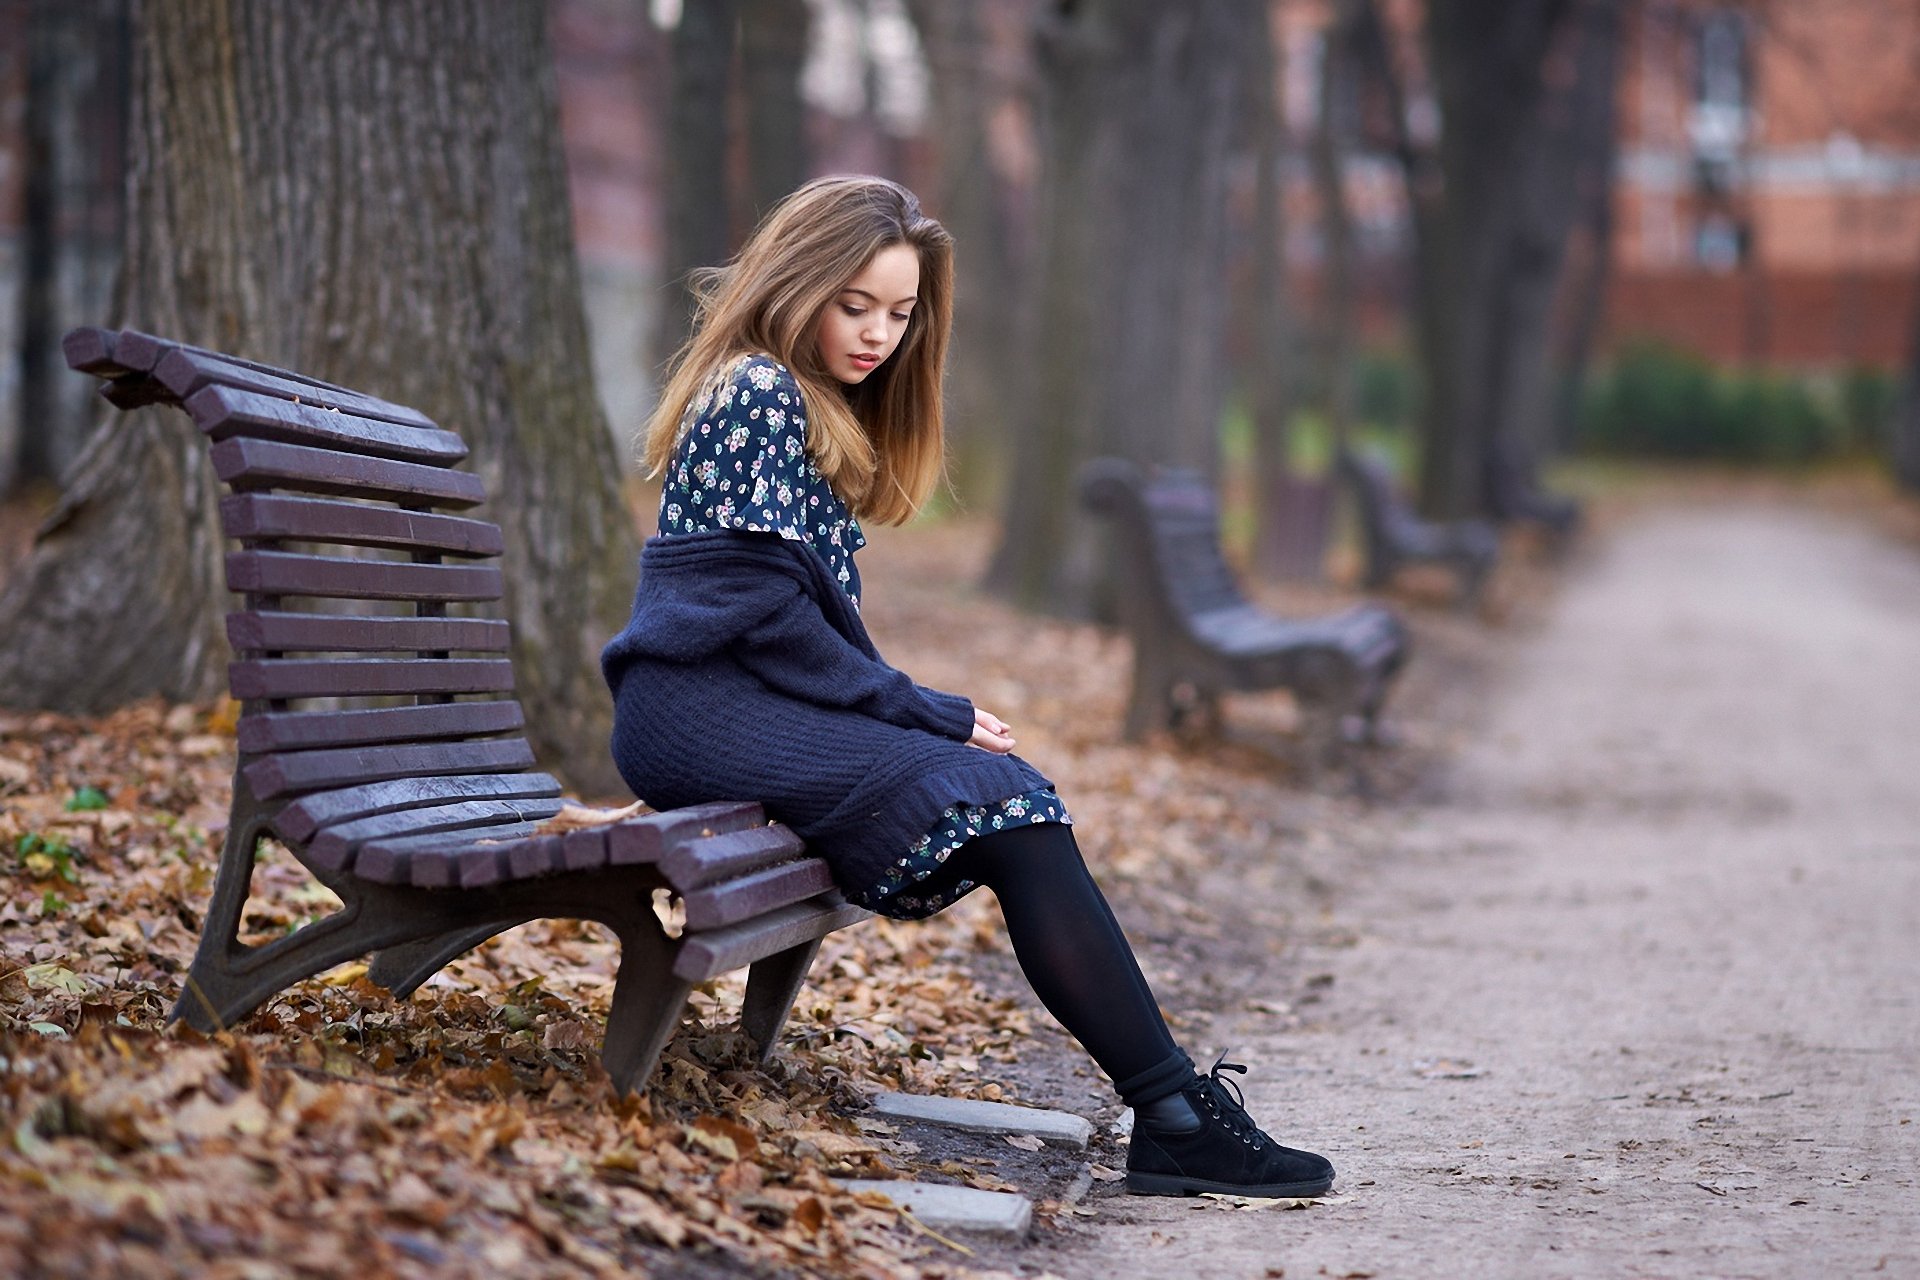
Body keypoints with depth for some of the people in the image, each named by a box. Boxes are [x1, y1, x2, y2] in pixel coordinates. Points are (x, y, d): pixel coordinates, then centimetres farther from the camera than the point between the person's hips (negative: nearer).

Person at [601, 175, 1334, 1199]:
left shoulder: (823, 413, 23)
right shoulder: (758, 395, -8)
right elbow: (766, 616, -15)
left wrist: (921, 711, 3)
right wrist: (925, 713, -11)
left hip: (758, 696, 9)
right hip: (701, 705, -9)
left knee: (1010, 793, -12)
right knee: (1000, 799, -23)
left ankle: (1174, 1117, -20)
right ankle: (1174, 1110, -24)